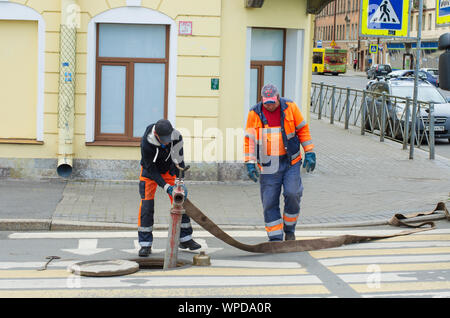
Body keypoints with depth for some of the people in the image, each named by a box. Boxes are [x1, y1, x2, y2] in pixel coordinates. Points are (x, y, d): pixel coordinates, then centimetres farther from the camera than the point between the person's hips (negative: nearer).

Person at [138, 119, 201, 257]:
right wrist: (166, 187, -33)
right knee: (146, 203, -13)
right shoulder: (146, 143, -36)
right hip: (149, 170, -3)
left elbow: (179, 161, -18)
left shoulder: (177, 137, -28)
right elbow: (150, 169, -27)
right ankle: (145, 245, -9)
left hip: (168, 169, 3)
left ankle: (185, 239, 13)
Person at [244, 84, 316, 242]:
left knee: (292, 194, -13)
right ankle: (275, 238, 8)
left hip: (290, 163, 0)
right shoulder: (254, 113, -2)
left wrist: (309, 153, 3)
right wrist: (250, 163, -7)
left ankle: (289, 228, 11)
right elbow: (249, 139, 0)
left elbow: (302, 129, 6)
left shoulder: (290, 107, -2)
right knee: (270, 203, -1)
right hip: (268, 166, 1)